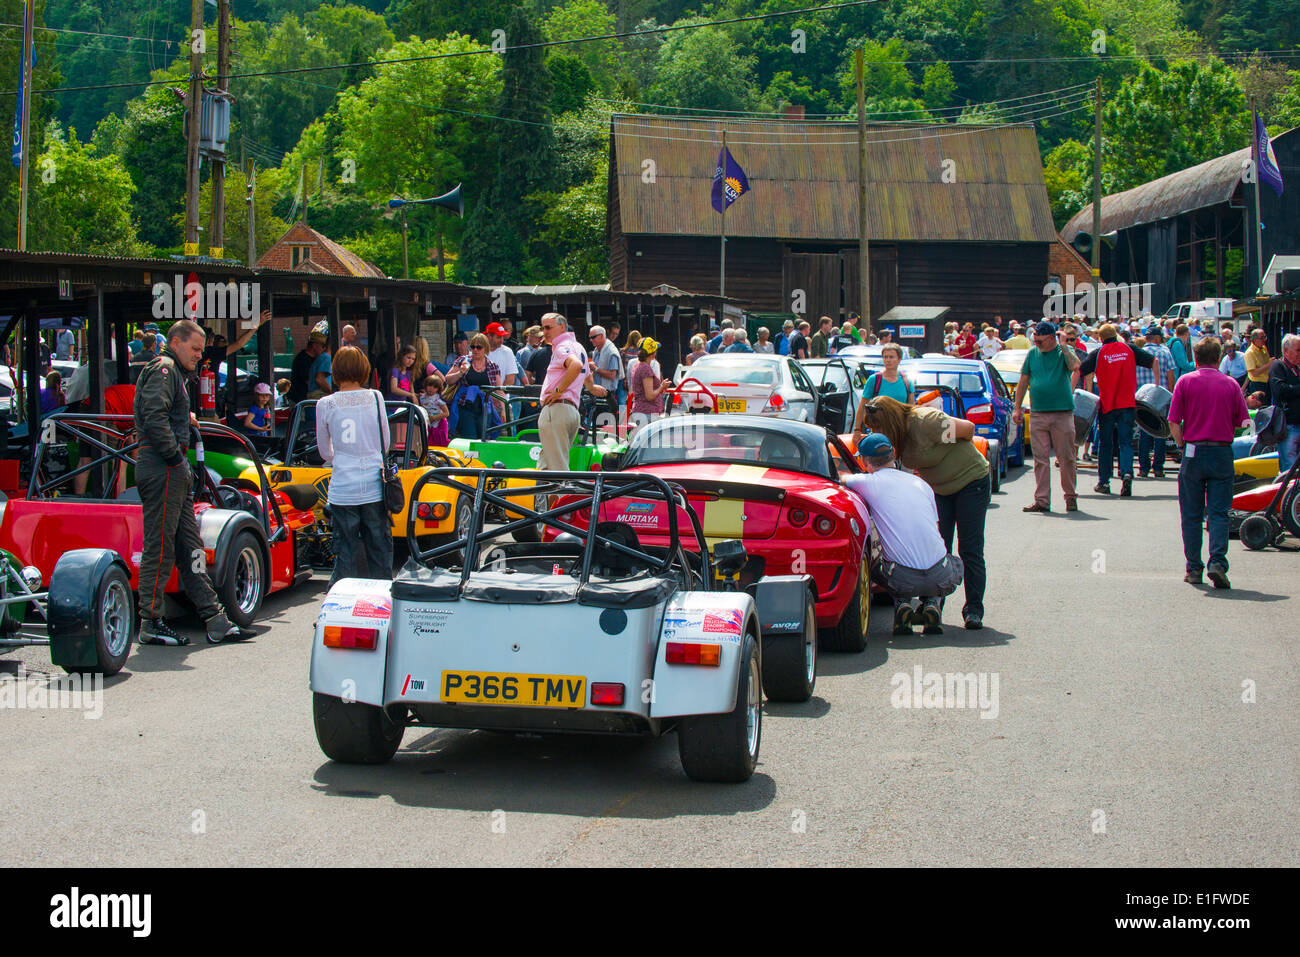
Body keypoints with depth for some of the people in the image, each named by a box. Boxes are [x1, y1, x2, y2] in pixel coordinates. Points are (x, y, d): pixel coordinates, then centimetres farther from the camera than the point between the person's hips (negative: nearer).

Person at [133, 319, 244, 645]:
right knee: (159, 546, -6)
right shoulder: (163, 369, -9)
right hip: (162, 468, -11)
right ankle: (151, 623, -1)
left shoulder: (176, 374, 24)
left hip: (175, 471, 11)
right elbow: (154, 417, -22)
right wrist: (174, 455, -18)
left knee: (189, 545, 10)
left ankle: (214, 620, 12)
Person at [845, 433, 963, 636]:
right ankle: (931, 604, 11)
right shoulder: (920, 482, 15)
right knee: (956, 563, 37)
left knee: (874, 565, 32)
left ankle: (902, 603, 6)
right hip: (941, 578, 2)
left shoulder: (869, 482, 0)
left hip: (904, 580, -2)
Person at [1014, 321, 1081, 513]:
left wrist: (1063, 345, -18)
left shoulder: (1064, 352, 0)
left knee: (1066, 458, 1)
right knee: (1040, 459, 2)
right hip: (1038, 415, 3)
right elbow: (1023, 381, 15)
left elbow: (1075, 365, -21)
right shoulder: (1032, 354, 10)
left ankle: (1070, 497, 13)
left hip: (1062, 414, -3)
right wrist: (1017, 407, 12)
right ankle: (1042, 500, 6)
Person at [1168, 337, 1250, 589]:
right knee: (1219, 513, 2)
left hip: (1193, 453, 0)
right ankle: (1217, 562, -13)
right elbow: (1243, 422, 3)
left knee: (1191, 514, 8)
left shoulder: (1186, 381, 1)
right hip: (1222, 453, 1)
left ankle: (1194, 569, 10)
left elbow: (1174, 422, -4)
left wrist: (1183, 446, 7)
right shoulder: (1231, 384, 4)